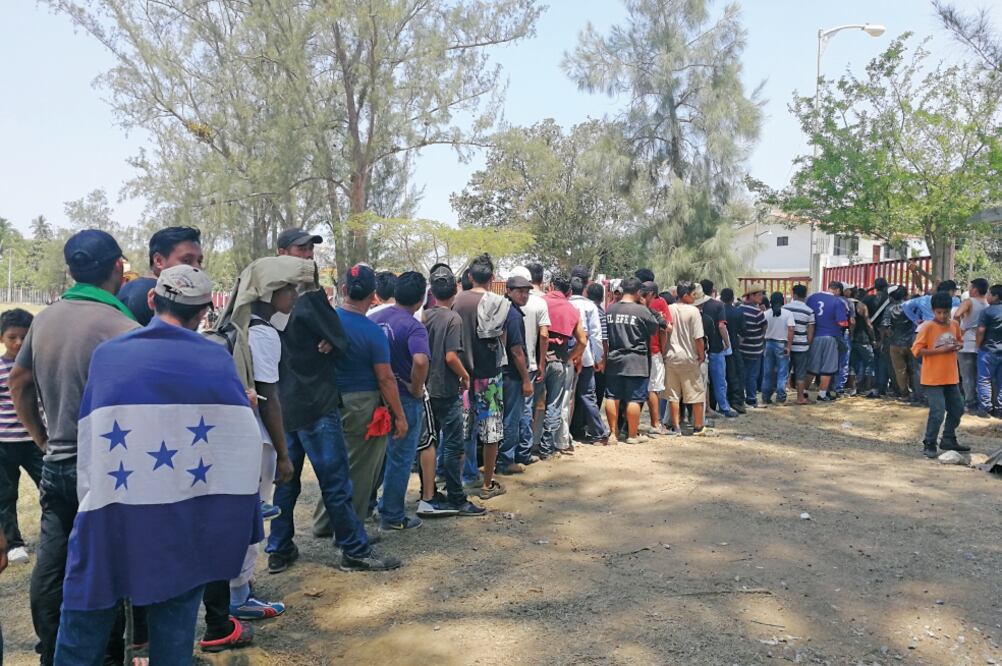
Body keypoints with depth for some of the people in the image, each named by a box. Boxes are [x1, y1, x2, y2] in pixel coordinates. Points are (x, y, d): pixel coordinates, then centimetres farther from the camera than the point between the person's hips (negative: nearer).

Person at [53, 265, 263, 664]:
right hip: (186, 527, 0)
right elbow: (243, 448, -3)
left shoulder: (106, 354, 2)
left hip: (110, 521, 1)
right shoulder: (217, 360, -2)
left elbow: (87, 446, 6)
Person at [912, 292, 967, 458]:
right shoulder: (927, 327, -14)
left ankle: (948, 440, 31)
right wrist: (939, 350, -23)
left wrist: (958, 345, -2)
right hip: (933, 379, -7)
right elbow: (916, 350, -16)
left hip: (951, 377, 7)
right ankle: (929, 445, 3)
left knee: (958, 409, 15)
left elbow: (960, 342, 21)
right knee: (937, 412, -11)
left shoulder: (954, 325, 5)